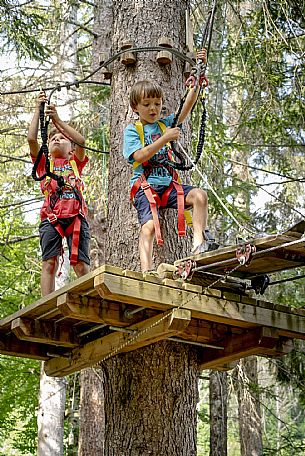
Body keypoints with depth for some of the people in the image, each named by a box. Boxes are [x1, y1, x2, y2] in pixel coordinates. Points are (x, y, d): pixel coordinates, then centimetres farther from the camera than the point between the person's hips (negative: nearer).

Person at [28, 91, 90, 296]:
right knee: (49, 263, -10)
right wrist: (38, 110, 10)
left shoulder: (76, 162, 23)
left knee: (81, 264, -8)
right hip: (51, 217, 0)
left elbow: (81, 141, 5)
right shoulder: (44, 163, 23)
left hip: (76, 215, 0)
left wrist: (58, 121, 3)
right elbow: (32, 139, 9)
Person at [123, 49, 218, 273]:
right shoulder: (132, 130, 5)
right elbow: (140, 156, -12)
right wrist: (165, 138, -18)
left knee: (199, 195, -19)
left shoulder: (166, 124, 16)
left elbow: (188, 104, 6)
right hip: (145, 186, -5)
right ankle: (146, 272, -34)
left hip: (169, 184, 5)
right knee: (149, 226, -24)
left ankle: (198, 243, -24)